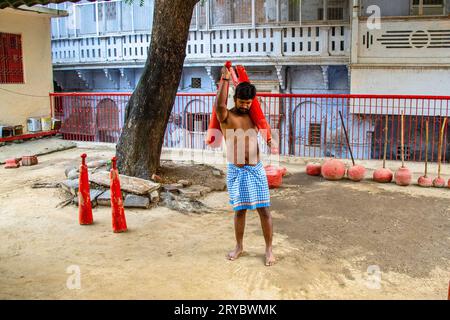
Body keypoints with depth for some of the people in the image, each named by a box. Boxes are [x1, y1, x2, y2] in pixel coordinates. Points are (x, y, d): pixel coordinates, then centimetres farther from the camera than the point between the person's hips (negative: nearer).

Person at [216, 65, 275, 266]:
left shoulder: (253, 115, 8)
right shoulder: (226, 116, -7)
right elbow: (219, 104, -24)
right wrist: (225, 78, -22)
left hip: (256, 169, 3)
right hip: (235, 171, -3)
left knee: (263, 210, 2)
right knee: (240, 210, 7)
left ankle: (269, 249, 14)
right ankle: (239, 246, 26)